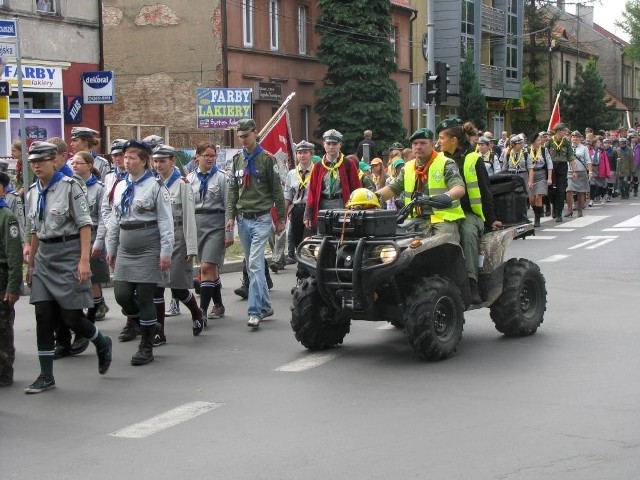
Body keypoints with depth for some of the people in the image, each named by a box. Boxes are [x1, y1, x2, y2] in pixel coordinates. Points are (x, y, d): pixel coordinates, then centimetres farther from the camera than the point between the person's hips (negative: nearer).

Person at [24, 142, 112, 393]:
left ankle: (102, 344, 27)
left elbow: (84, 224, -10)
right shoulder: (33, 192, 10)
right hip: (44, 256, 6)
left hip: (68, 253, -6)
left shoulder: (69, 186, -9)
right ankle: (46, 376, 7)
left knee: (71, 316, -3)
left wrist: (84, 260, -17)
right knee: (43, 316, 1)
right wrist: (31, 264, 18)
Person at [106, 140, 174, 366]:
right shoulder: (120, 187, 12)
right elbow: (114, 220, 18)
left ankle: (146, 347, 9)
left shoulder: (156, 187, -7)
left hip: (148, 250, -6)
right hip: (125, 250, 6)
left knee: (144, 297, -3)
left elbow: (165, 222, -9)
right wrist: (111, 248, 16)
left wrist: (165, 252, -14)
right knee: (122, 294, 0)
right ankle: (149, 325, 26)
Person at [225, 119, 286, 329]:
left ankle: (255, 311, -15)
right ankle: (265, 306, 22)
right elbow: (232, 190, 12)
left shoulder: (267, 159, -5)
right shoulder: (237, 160, 11)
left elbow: (277, 191, -2)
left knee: (255, 265, -14)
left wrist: (281, 219, -2)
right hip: (243, 219, 6)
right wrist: (230, 216, 2)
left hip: (261, 219, -6)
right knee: (252, 266, 11)